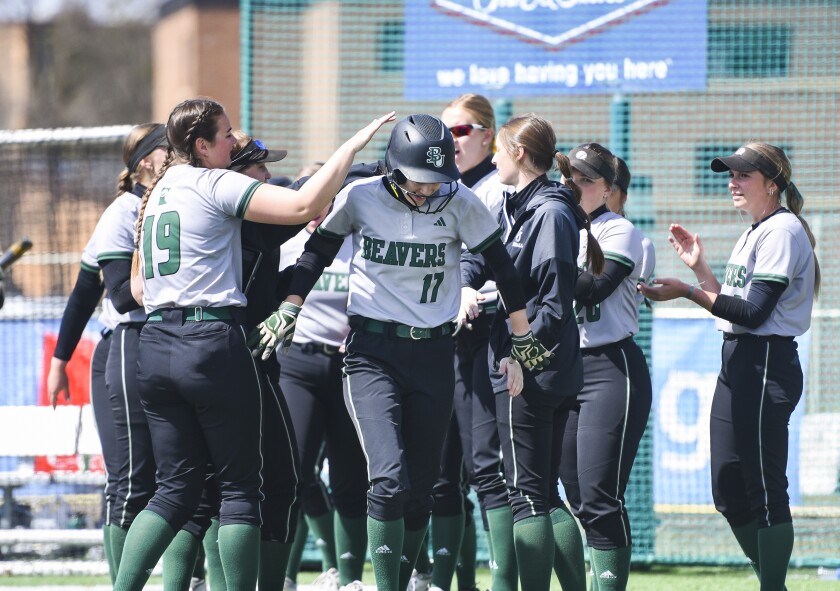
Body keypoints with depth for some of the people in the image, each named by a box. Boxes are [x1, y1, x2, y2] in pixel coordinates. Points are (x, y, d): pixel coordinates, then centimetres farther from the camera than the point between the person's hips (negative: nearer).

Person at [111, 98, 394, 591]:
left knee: (177, 488, 10)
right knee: (240, 486, 1)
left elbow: (138, 289, 20)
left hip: (156, 343, 7)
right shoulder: (216, 184, -6)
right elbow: (306, 205, -18)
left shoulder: (158, 192, 17)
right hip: (214, 343, -7)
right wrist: (354, 145, -11)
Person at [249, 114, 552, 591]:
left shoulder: (460, 203, -4)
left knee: (420, 489, 5)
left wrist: (524, 342, 9)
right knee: (390, 480, -19)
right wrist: (288, 311, 2)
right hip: (372, 353, -2)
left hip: (434, 355, 2)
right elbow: (318, 252, 9)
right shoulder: (361, 198, -5)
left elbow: (501, 266, 5)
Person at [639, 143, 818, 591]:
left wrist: (688, 293, -20)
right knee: (728, 490, 11)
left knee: (764, 487, -9)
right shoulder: (753, 234, 19)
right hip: (737, 363, 11)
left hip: (767, 364, -10)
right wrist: (699, 268, 16)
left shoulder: (783, 230, -11)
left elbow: (754, 313, -19)